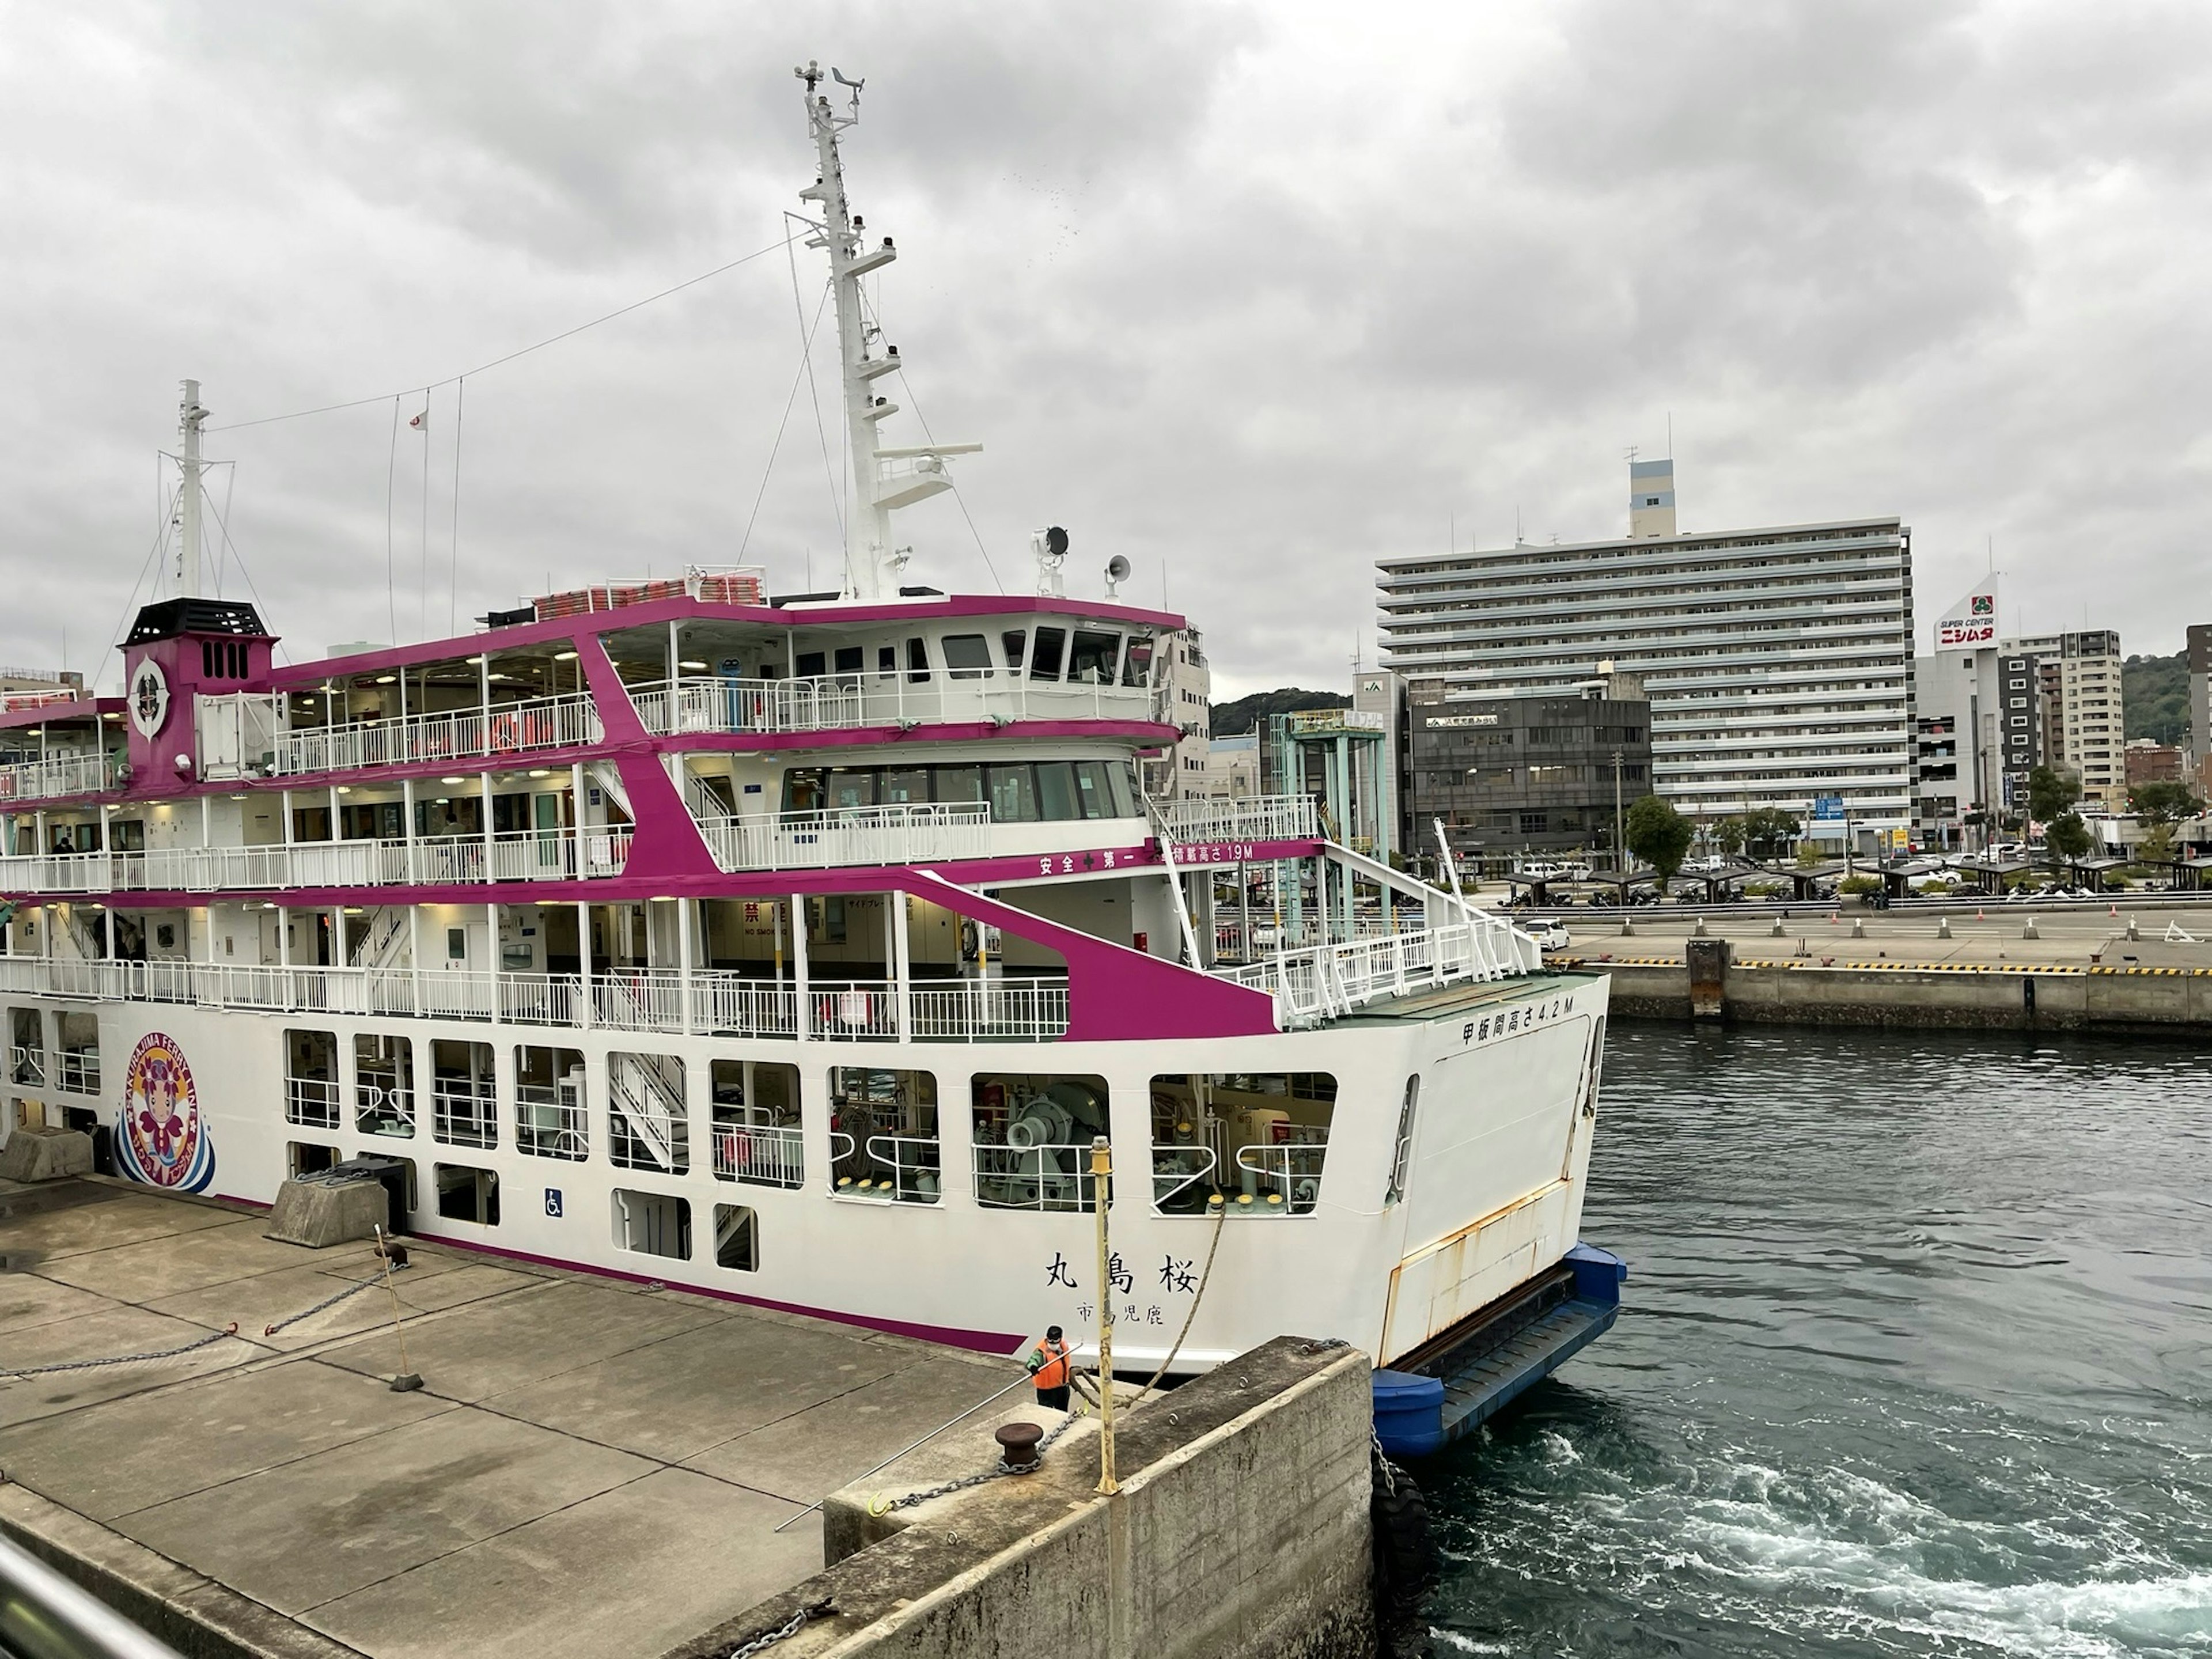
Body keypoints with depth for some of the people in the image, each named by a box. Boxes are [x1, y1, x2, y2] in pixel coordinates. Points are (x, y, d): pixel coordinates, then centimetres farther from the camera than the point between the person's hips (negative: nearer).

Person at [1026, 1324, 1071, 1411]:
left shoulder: (1064, 1346, -4)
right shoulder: (1042, 1351, -27)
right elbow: (1034, 1359, -49)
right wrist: (1033, 1366, -73)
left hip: (1063, 1387, 7)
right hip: (1047, 1390, -7)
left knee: (1063, 1411, 25)